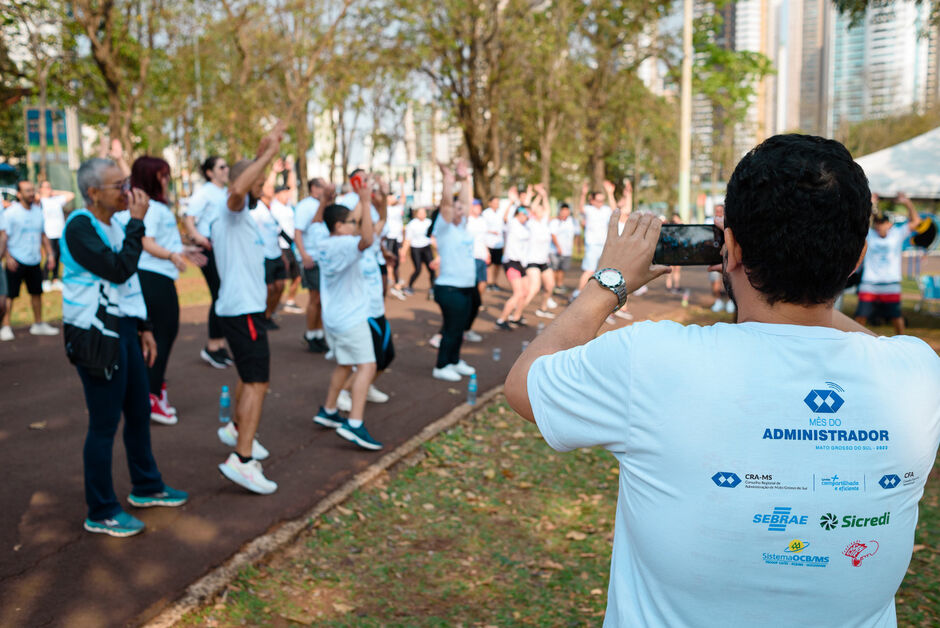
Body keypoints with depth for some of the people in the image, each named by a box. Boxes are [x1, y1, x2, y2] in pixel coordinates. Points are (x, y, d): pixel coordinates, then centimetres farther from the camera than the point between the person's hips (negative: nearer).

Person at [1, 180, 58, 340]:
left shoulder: (38, 211, 9)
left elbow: (43, 235, 18)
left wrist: (50, 254, 11)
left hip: (34, 261, 6)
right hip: (16, 261, -6)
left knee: (36, 292, 12)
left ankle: (38, 325, 24)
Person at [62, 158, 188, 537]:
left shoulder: (112, 225, 14)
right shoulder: (79, 227, -15)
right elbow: (118, 270, -25)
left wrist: (143, 328, 17)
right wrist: (137, 222, -18)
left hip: (123, 329, 9)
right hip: (96, 336, -9)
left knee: (139, 412, 17)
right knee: (104, 425, -1)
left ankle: (146, 488, 34)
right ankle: (101, 514, 12)